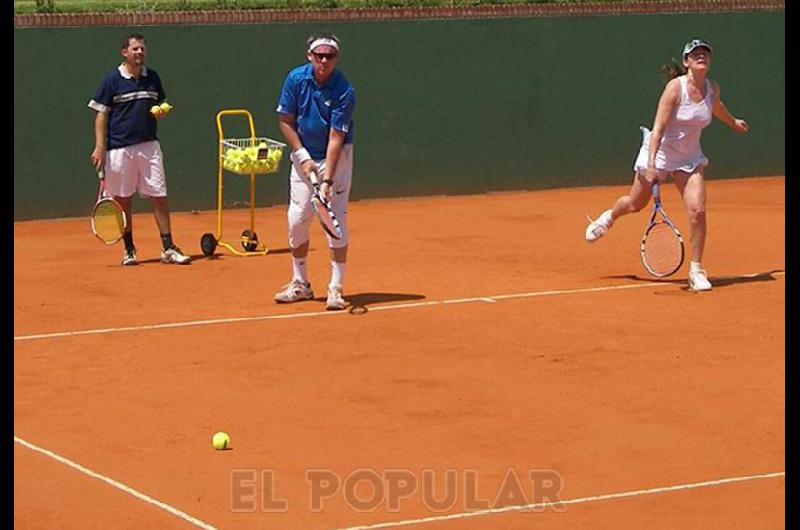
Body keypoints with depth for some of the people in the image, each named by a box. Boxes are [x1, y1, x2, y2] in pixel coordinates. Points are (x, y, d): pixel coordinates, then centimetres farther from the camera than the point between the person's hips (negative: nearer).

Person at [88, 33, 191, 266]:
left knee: (159, 196, -1)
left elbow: (161, 105, 24)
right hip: (120, 148, -3)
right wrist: (100, 147, -10)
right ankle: (129, 250, 15)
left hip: (149, 146, 3)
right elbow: (101, 114, -3)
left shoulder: (152, 77, 10)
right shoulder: (112, 80, -3)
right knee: (123, 200, 4)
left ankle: (168, 249, 3)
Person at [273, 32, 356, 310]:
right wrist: (303, 156, -10)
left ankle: (336, 288, -2)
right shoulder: (296, 79, -10)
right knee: (297, 219, 1)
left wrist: (327, 180, -30)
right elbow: (285, 121, -2)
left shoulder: (344, 91, -21)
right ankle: (300, 284, 16)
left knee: (336, 219, -8)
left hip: (336, 156, -3)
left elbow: (336, 138, -23)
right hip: (303, 155, 3)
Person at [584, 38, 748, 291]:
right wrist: (651, 163, -37)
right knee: (635, 204, 15)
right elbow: (658, 128, -28)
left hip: (689, 158, 4)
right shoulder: (675, 87, -23)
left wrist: (733, 122, 40)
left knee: (697, 210, -15)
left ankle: (696, 271, -4)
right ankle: (609, 217, 52)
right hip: (660, 152, -3)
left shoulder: (713, 88, -5)